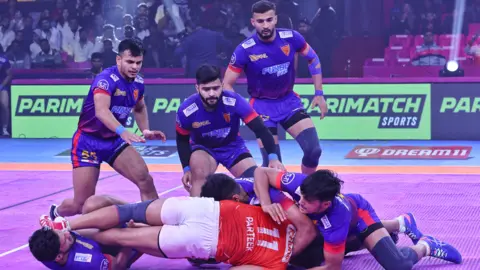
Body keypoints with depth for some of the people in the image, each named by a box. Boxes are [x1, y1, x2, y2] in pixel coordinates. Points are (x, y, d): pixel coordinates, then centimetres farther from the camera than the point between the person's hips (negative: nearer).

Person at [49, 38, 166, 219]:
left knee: (145, 179, -16)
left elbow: (139, 108, 23)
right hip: (88, 141, -6)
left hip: (114, 140, 6)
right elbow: (101, 111, -41)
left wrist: (146, 131, 5)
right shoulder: (106, 79, -23)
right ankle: (55, 214, 30)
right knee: (82, 204, -3)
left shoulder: (138, 83, 0)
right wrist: (123, 131, -56)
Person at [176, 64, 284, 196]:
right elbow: (182, 140, -7)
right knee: (199, 174, -32)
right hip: (202, 148, -1)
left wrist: (273, 157, -38)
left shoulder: (234, 101, -31)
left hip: (233, 146, 1)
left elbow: (260, 129, -27)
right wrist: (186, 168, -16)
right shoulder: (186, 110, -27)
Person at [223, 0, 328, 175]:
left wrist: (319, 93, 4)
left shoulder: (291, 38, -12)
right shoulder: (245, 50, -19)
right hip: (262, 105, -3)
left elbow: (313, 59, 7)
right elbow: (227, 84, -10)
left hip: (289, 101, 3)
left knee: (314, 150, -8)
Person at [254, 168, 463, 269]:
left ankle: (424, 246, 13)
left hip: (358, 212, -6)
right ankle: (400, 224, 47)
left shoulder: (336, 218, -47)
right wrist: (266, 204, -46)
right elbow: (261, 173, -29)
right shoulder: (301, 184, -41)